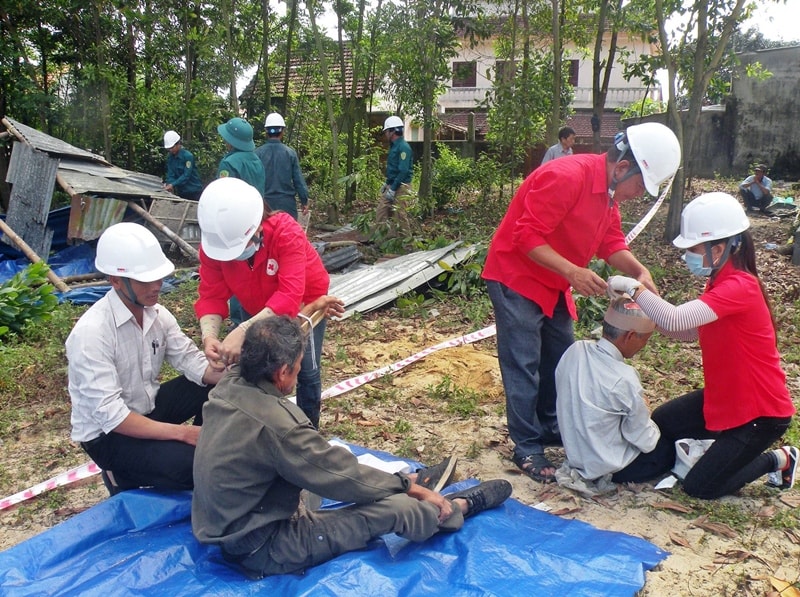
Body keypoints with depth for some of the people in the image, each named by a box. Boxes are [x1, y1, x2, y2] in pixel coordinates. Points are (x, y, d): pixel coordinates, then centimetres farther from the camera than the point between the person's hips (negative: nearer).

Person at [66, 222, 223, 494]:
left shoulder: (157, 314, -6)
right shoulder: (91, 332, -28)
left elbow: (194, 363, -6)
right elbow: (109, 414, -30)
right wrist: (181, 432, -31)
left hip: (148, 406, 7)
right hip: (107, 433, -7)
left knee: (218, 386, -9)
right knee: (186, 464, -28)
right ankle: (124, 474, 2)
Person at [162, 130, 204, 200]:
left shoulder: (188, 156, -15)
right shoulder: (170, 157, 3)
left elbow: (186, 175, -21)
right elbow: (170, 174, 0)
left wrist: (173, 184, -29)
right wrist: (168, 184, -22)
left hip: (194, 192, -6)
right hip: (181, 192, 6)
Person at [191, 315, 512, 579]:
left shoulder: (229, 385, -7)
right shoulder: (275, 423, -32)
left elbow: (253, 350, 18)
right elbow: (343, 475, -19)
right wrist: (408, 485, -2)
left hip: (227, 528, 9)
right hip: (261, 548, -9)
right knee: (395, 508, -9)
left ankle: (426, 502, 35)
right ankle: (457, 508, 20)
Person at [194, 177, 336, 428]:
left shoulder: (286, 232, -41)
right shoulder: (212, 242, -27)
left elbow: (290, 295, -50)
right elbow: (211, 295, -25)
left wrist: (242, 331, -60)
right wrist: (209, 334, -46)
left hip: (305, 301, -3)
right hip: (256, 309, 4)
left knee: (306, 370, -1)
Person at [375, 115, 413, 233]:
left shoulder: (403, 147, -15)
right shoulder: (393, 146, 15)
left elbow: (403, 171, -21)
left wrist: (392, 189, -21)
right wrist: (386, 183, 18)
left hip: (400, 187, -10)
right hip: (392, 185, 10)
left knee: (400, 215, -4)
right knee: (380, 211, 7)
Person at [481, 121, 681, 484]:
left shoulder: (610, 192, 3)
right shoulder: (566, 178, -27)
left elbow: (611, 242, 6)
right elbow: (527, 237, -29)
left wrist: (640, 272, -11)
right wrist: (573, 272, -35)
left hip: (553, 285, 10)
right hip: (516, 278, -10)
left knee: (560, 360, 17)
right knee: (524, 367, -5)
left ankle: (551, 427, 33)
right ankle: (527, 449, 5)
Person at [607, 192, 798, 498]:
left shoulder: (740, 288, -29)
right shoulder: (720, 282, 4)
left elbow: (674, 320, -41)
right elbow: (690, 330, 4)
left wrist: (632, 287, -30)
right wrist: (646, 312, -9)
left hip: (762, 411, -9)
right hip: (725, 398, 9)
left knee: (700, 487, -5)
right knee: (660, 423, 11)